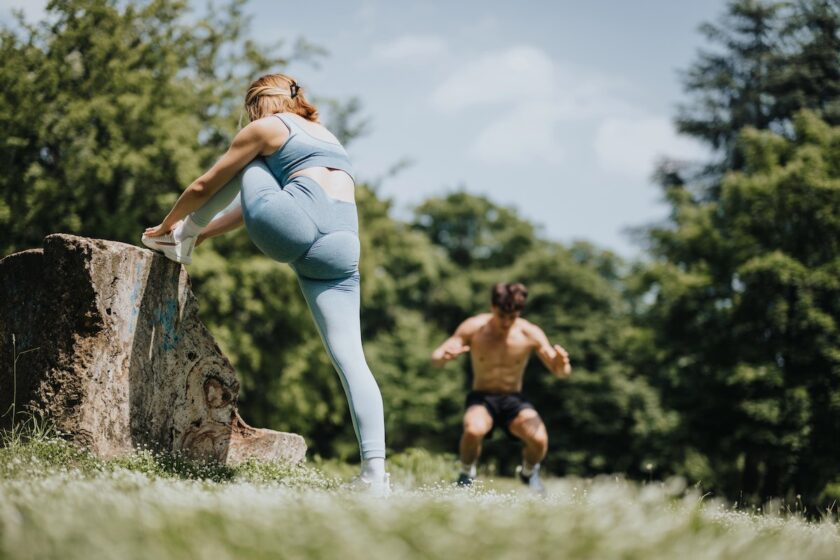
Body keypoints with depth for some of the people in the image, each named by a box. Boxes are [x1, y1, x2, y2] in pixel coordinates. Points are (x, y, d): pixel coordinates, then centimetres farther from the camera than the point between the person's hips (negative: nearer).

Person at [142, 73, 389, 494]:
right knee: (349, 358, -1)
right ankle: (374, 471, -15)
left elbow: (203, 186, 22)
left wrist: (166, 225, 39)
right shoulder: (326, 136, 38)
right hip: (341, 248, 5)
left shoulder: (264, 128, 17)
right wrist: (203, 232, 49)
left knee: (247, 165, 24)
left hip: (291, 226, -5)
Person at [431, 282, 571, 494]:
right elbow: (435, 359, -13)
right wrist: (445, 355, -38)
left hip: (514, 400, 1)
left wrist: (561, 364, -34)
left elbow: (561, 373, -8)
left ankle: (528, 472, 9)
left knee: (539, 439, -29)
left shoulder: (530, 333, -10)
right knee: (474, 430, -37)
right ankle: (466, 473, -2)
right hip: (482, 399, -1)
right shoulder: (473, 328, -12)